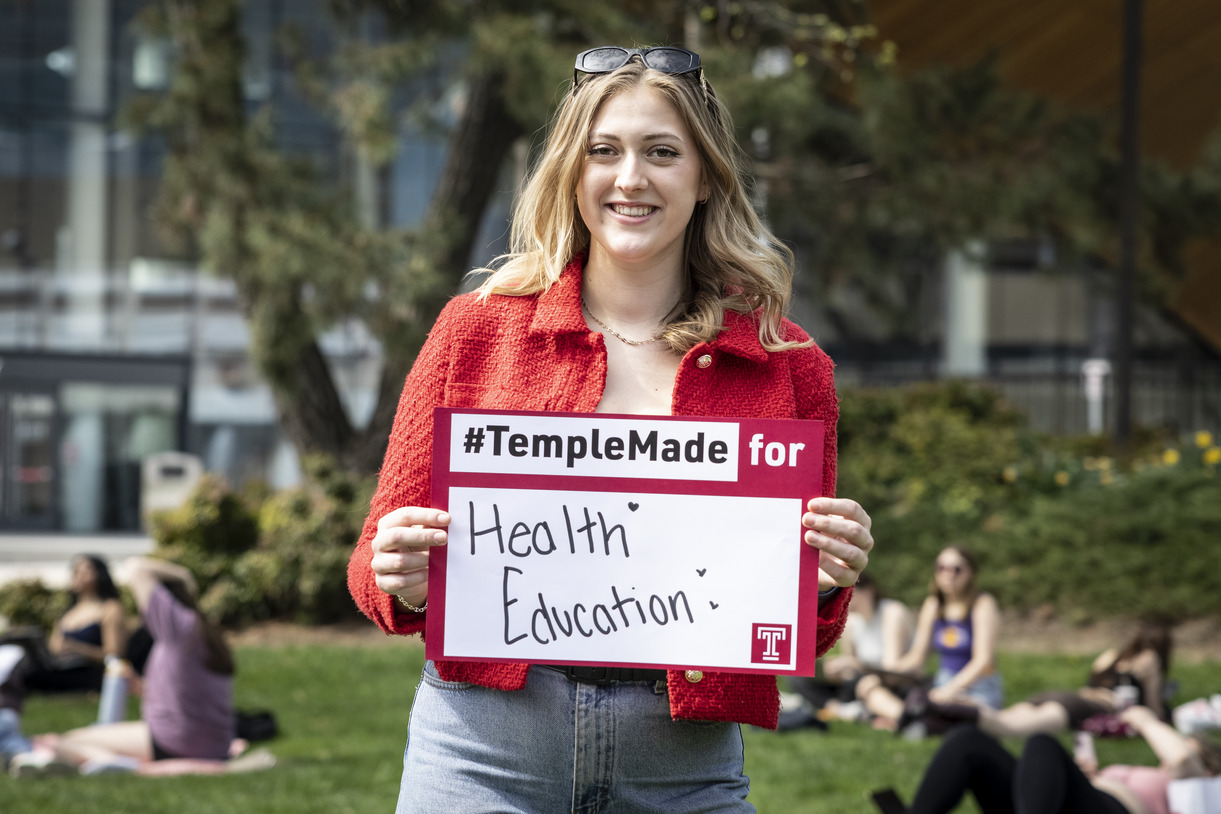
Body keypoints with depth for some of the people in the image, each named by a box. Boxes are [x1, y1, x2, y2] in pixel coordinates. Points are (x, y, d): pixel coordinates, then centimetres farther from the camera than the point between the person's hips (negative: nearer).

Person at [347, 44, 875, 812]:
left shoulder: (787, 367, 5)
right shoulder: (477, 330, 3)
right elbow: (381, 560, 8)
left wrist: (825, 584, -10)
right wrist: (403, 580, -14)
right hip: (485, 751, 0)